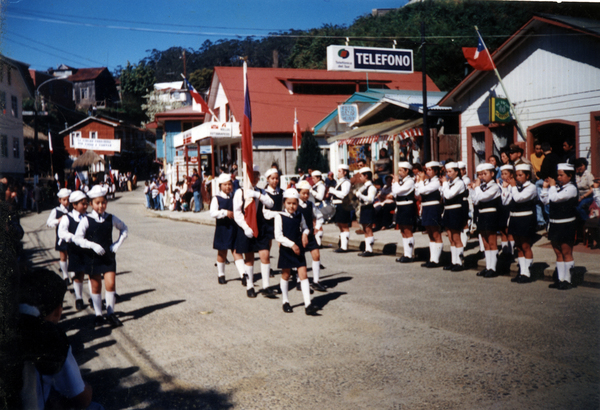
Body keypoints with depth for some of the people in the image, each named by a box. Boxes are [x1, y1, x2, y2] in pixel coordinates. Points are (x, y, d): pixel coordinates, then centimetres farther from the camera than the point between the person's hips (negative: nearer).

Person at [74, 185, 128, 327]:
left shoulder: (111, 218, 1)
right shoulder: (86, 220, -7)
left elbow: (124, 229, 17)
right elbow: (77, 238, -12)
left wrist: (117, 244, 5)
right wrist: (93, 245, -23)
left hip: (109, 256, 2)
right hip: (92, 257, -1)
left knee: (111, 284, -4)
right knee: (96, 286, 7)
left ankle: (111, 314, 10)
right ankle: (98, 315, 20)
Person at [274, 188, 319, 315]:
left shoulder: (299, 216, 3)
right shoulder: (280, 216, -9)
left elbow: (305, 227, 20)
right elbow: (278, 236, -13)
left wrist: (305, 233, -2)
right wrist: (291, 244, -19)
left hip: (299, 249, 3)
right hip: (286, 249, -3)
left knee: (303, 274, -5)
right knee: (285, 275, 10)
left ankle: (308, 304, -8)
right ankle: (285, 301, 28)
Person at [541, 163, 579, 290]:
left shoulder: (571, 188, -12)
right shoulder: (558, 187, 9)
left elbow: (554, 198, -24)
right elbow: (545, 200, 10)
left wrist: (552, 186, -9)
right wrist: (545, 186, 3)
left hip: (566, 225, -7)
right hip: (554, 224, 7)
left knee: (566, 253, 0)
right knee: (558, 254, 12)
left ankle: (567, 281, 7)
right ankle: (560, 279, 20)